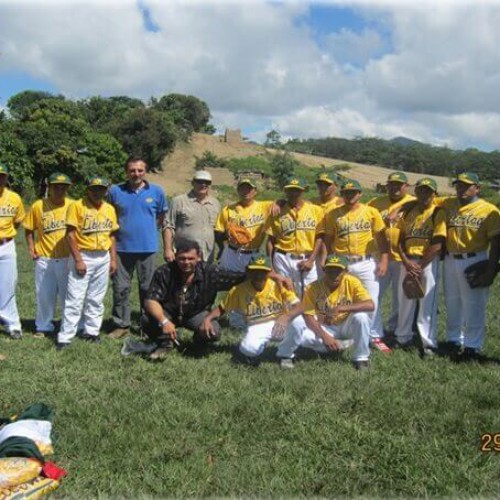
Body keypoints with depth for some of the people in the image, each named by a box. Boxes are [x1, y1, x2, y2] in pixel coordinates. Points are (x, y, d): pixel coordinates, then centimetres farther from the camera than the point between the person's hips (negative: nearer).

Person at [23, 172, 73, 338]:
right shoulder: (38, 206, -3)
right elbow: (29, 229, 8)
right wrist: (31, 248, -1)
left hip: (67, 258, 0)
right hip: (44, 259, 1)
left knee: (68, 294, 8)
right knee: (45, 295, 11)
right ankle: (44, 327, 26)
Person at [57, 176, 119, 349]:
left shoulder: (110, 209, 9)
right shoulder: (77, 206, -8)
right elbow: (70, 234, -11)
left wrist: (113, 259, 8)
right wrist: (78, 260, -16)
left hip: (103, 258, 5)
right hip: (83, 256, -5)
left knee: (96, 299, 12)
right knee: (74, 299, -5)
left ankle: (91, 331, 23)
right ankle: (65, 337, 0)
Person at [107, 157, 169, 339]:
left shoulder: (156, 191, 1)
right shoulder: (115, 191, 0)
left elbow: (163, 217, 11)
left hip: (148, 248, 0)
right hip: (122, 248, 0)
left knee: (147, 288, 10)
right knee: (120, 288, 6)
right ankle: (121, 324, 18)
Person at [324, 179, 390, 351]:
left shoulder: (371, 212, 1)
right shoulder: (334, 214, 3)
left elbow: (381, 237, 1)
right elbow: (328, 240, 6)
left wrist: (384, 260, -6)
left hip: (365, 263, 0)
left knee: (371, 301, 2)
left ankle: (373, 336, 18)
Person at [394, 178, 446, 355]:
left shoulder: (438, 213, -6)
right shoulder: (408, 211, 9)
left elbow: (437, 245, -12)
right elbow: (401, 239, 9)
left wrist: (419, 266, -13)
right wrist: (406, 262, -6)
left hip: (428, 262, -5)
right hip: (407, 261, 5)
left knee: (427, 303, -1)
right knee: (405, 301, 11)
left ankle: (429, 343, 8)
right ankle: (403, 338, 25)